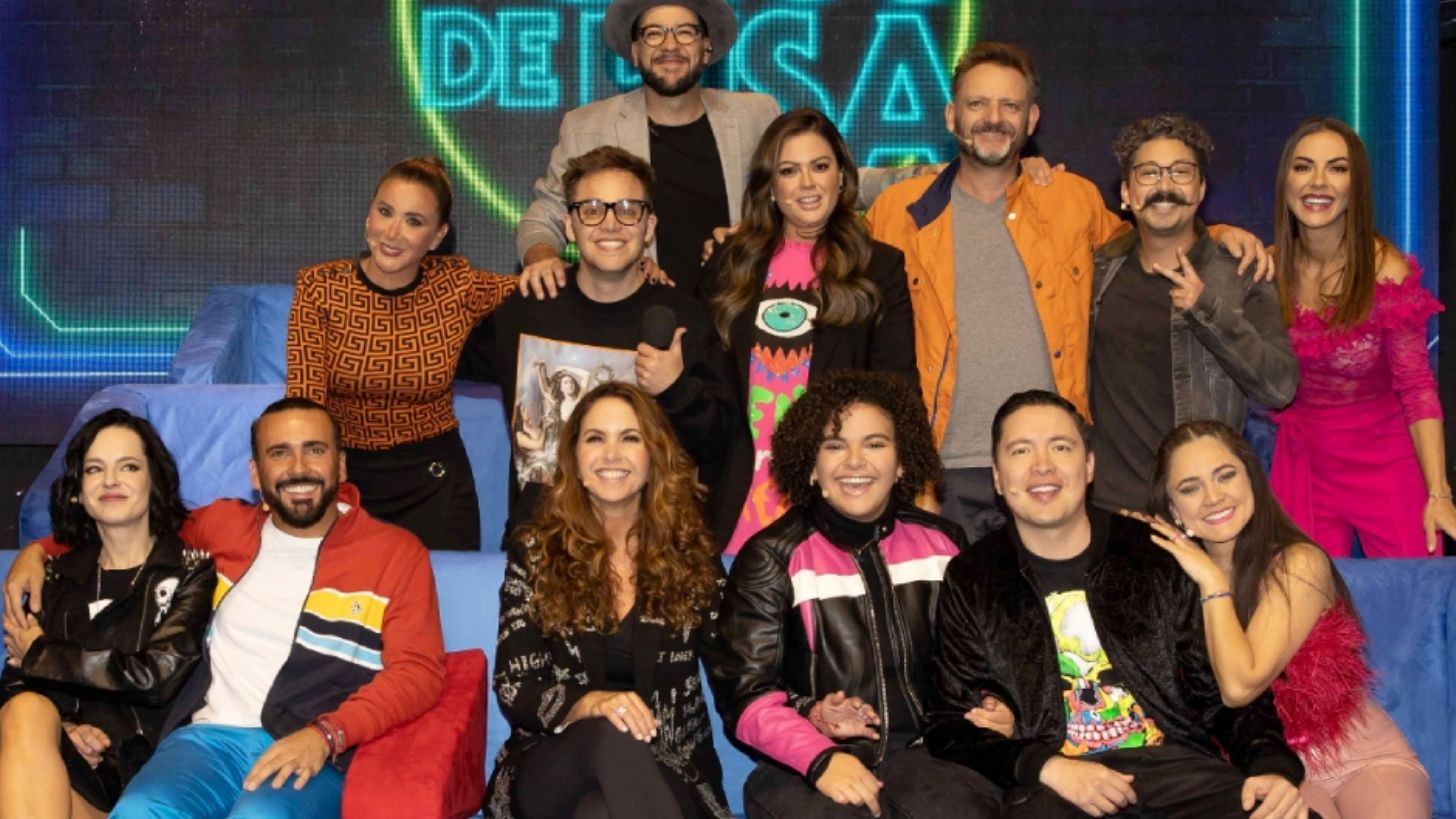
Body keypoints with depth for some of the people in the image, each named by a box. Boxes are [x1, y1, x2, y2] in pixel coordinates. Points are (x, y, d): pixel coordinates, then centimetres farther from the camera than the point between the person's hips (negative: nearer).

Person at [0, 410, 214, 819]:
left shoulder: (193, 569, 6)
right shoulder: (58, 575, 18)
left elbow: (156, 676, -9)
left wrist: (40, 654, 2)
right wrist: (58, 728, -13)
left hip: (147, 768, -3)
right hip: (64, 763, 4)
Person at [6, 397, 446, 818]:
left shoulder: (396, 552, 9)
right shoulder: (220, 525, 20)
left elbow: (418, 670, 0)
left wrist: (325, 734, -14)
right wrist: (39, 550, 25)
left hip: (310, 754, -3)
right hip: (207, 735, 3)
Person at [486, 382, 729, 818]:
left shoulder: (692, 552, 8)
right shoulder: (534, 549, 5)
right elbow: (512, 688, -2)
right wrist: (588, 704, -23)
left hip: (671, 773, -1)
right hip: (550, 771, 2)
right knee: (610, 735, -36)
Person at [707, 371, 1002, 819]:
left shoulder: (942, 543, 12)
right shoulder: (772, 557, 2)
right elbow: (745, 692, -5)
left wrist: (989, 709, 2)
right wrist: (820, 758, -21)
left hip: (923, 752, 2)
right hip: (803, 767, -2)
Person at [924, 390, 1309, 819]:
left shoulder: (1158, 556, 11)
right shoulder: (971, 581, 9)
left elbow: (1226, 687, 13)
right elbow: (949, 726, 7)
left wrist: (1273, 765, -6)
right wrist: (1046, 766, -11)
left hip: (1176, 764, 2)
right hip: (1050, 784, -2)